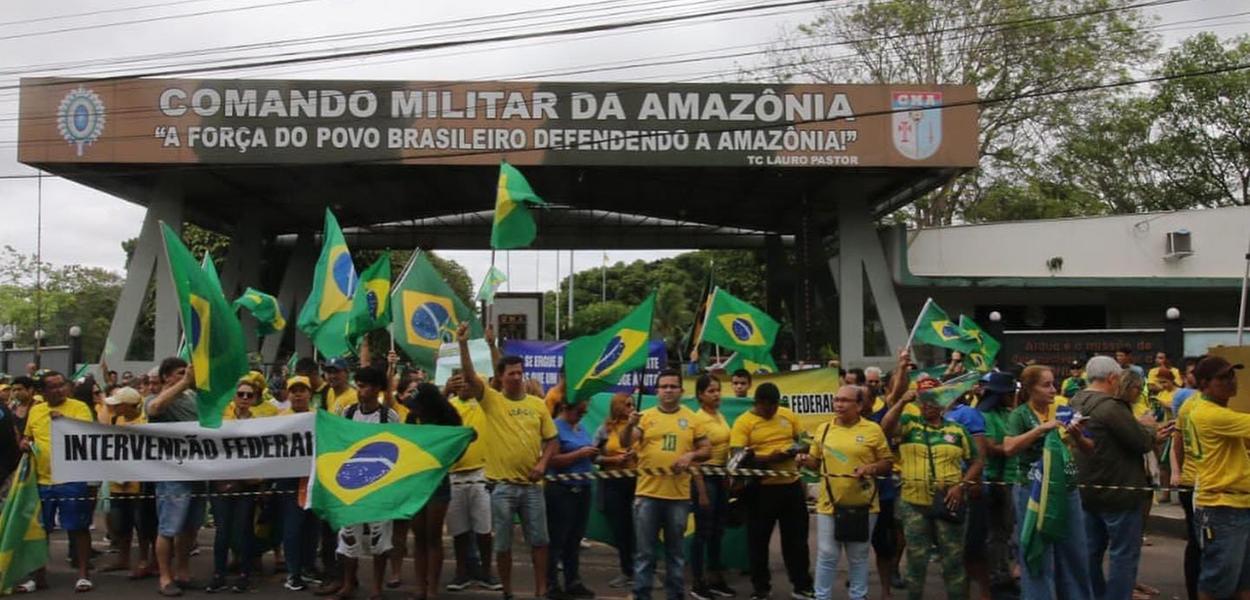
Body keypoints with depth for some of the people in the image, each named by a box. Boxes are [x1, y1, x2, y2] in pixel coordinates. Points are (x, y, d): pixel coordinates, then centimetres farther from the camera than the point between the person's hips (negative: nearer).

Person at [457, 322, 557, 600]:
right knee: (503, 544, 6)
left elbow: (551, 439, 10)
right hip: (502, 485, -2)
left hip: (532, 485, 2)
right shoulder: (491, 400, -2)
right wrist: (463, 344, -28)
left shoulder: (537, 404, 6)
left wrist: (542, 463, -6)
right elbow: (469, 376, -18)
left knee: (539, 541, 5)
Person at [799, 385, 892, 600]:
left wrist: (871, 468, -18)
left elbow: (887, 463, 1)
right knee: (826, 556, 4)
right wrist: (805, 460, -7)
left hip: (863, 505, -1)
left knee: (858, 557, 12)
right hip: (829, 504, 1)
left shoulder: (873, 430, -3)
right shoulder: (823, 429, 6)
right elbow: (816, 461, 15)